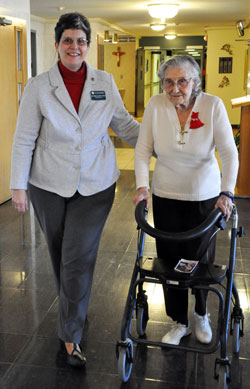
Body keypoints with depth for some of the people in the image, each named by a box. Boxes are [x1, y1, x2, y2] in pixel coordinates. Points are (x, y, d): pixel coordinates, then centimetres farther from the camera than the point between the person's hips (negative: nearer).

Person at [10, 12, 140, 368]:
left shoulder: (105, 82, 2)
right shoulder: (38, 87, -4)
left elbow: (125, 125, 10)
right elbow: (24, 140, -2)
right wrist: (18, 185, -4)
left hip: (95, 186, 0)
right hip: (50, 186, 0)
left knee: (79, 258, -3)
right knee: (60, 254, 14)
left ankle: (71, 335, 12)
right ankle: (72, 308, 42)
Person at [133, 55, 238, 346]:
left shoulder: (213, 106, -14)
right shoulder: (155, 105, -9)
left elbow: (229, 154, -16)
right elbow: (143, 149, -5)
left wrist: (226, 193, -27)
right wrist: (142, 186, -16)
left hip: (205, 196, -1)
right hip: (166, 196, 2)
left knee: (200, 259, 9)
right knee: (170, 259, 7)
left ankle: (201, 315, 39)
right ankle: (179, 322, 29)